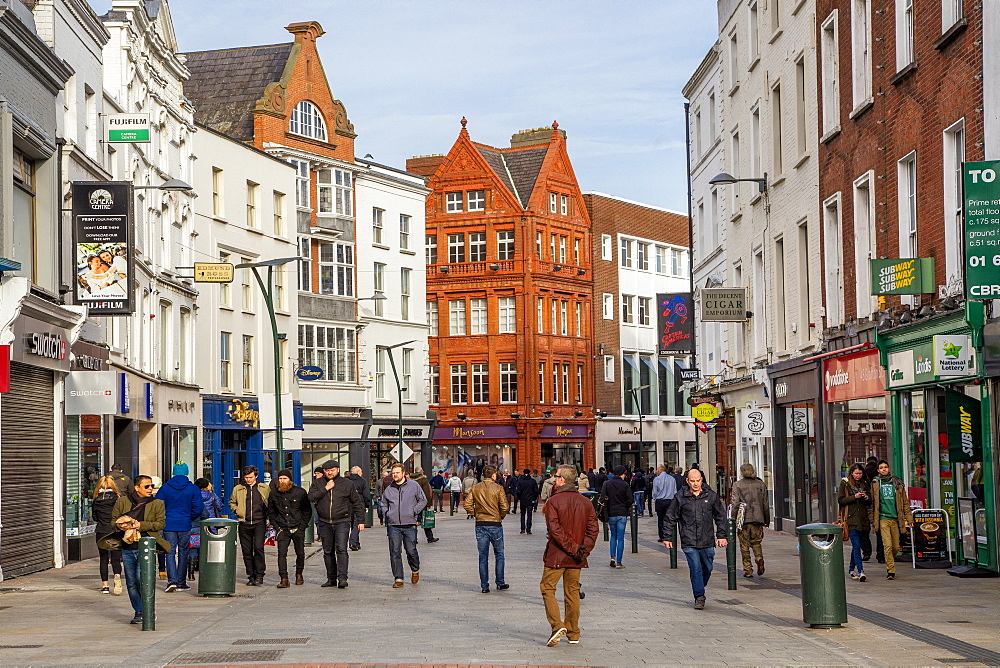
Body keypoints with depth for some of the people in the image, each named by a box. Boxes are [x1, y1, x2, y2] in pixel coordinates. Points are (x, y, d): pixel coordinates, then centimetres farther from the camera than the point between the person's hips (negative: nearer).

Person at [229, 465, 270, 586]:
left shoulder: (264, 489, 7)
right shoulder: (238, 489, 9)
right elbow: (232, 502, 24)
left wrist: (268, 516, 5)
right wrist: (237, 511, 7)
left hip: (259, 523, -2)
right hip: (244, 524, 2)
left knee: (258, 547, -16)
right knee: (247, 551, 3)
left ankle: (259, 576, -9)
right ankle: (251, 576, 12)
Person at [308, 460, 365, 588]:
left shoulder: (347, 484, 2)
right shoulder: (318, 483, 6)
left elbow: (357, 502, 8)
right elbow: (311, 497, -9)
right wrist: (325, 488, -15)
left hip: (342, 522, -3)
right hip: (324, 523, 3)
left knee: (341, 550, -14)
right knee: (328, 552, 9)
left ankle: (342, 578, -17)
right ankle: (331, 579, 17)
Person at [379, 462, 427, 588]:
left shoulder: (413, 486, 2)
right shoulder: (388, 489, 10)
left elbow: (423, 501, 8)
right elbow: (383, 504, 26)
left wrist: (414, 512, -3)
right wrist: (386, 514, 10)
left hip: (409, 525, -2)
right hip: (393, 526, 2)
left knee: (411, 551, 1)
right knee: (394, 553, -2)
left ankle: (415, 571, 29)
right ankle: (398, 579, 3)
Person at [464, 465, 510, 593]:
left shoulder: (475, 488, 1)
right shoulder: (498, 488, -8)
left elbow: (467, 505, -3)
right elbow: (504, 507, -12)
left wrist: (476, 514, 9)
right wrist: (501, 517, 6)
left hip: (480, 525, 3)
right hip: (495, 524, -2)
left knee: (483, 556, 7)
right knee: (499, 554, 13)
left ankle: (484, 586, 7)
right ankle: (500, 583, 16)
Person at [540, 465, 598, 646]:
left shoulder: (553, 501, -10)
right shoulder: (585, 502, 6)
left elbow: (555, 529, -17)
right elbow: (593, 528, 1)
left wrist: (573, 548, -15)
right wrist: (584, 548, -4)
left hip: (556, 556, -5)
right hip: (577, 558, 5)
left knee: (547, 588, 5)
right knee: (572, 592, 13)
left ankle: (557, 625, -13)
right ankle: (573, 633, 16)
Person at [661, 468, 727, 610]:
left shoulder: (711, 496, 7)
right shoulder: (680, 497, 2)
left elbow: (720, 517, 14)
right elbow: (670, 518, 8)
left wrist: (721, 536, 8)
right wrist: (667, 537, 6)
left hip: (707, 541, 3)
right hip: (689, 542, -3)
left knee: (707, 569, 9)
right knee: (695, 569, -10)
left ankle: (699, 591, 32)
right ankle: (699, 597, -3)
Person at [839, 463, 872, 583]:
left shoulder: (864, 485, 15)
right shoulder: (844, 484, 1)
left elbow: (869, 503, 19)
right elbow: (840, 500, -5)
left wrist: (866, 498, -4)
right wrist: (854, 497, -16)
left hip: (862, 519, 5)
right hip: (851, 519, -5)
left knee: (856, 545, 12)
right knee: (856, 545, -15)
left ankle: (852, 569, 24)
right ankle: (860, 571, -22)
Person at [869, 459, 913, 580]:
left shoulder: (897, 483, 11)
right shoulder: (875, 484, 7)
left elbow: (905, 502, 14)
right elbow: (871, 503, 9)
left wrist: (909, 518, 8)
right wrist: (872, 519, 2)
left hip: (895, 519, 2)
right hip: (883, 519, -2)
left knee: (896, 547, 5)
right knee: (888, 545, -14)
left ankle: (890, 564, 29)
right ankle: (890, 570, -11)